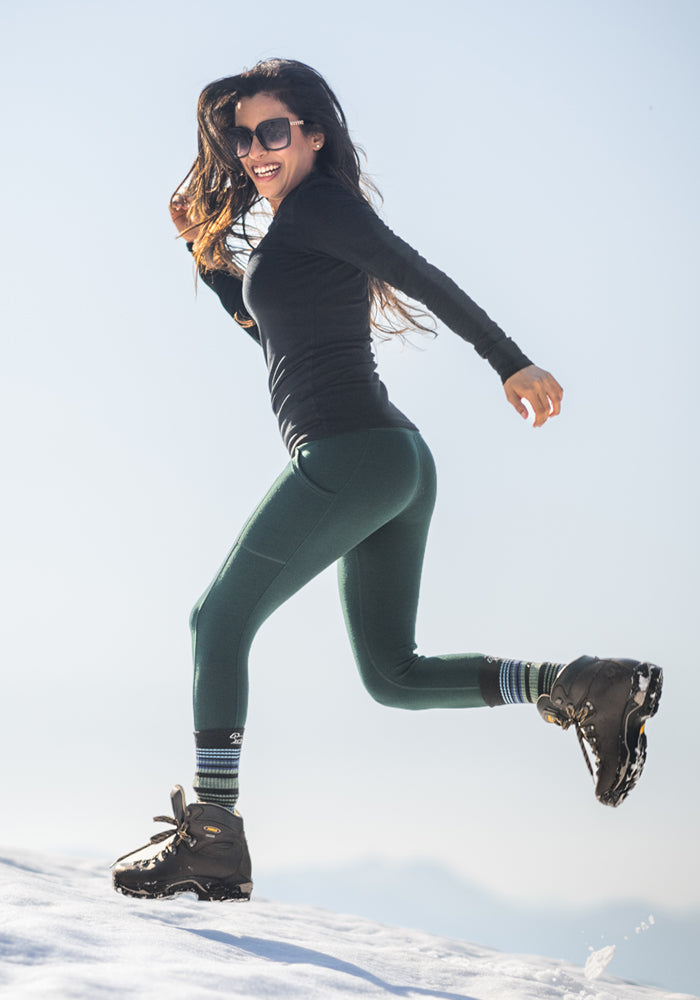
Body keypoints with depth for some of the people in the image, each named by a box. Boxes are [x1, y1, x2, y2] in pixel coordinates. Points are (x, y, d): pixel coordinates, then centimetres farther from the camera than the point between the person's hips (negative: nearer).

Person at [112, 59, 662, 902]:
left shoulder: (313, 204, -4)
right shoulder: (283, 234, 24)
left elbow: (423, 277, -11)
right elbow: (266, 325, 35)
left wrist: (511, 364, -15)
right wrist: (211, 254, 26)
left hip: (346, 453, -10)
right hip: (397, 461, 10)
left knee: (220, 620, -2)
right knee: (392, 674, 12)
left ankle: (212, 835, -5)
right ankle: (581, 687, 1)